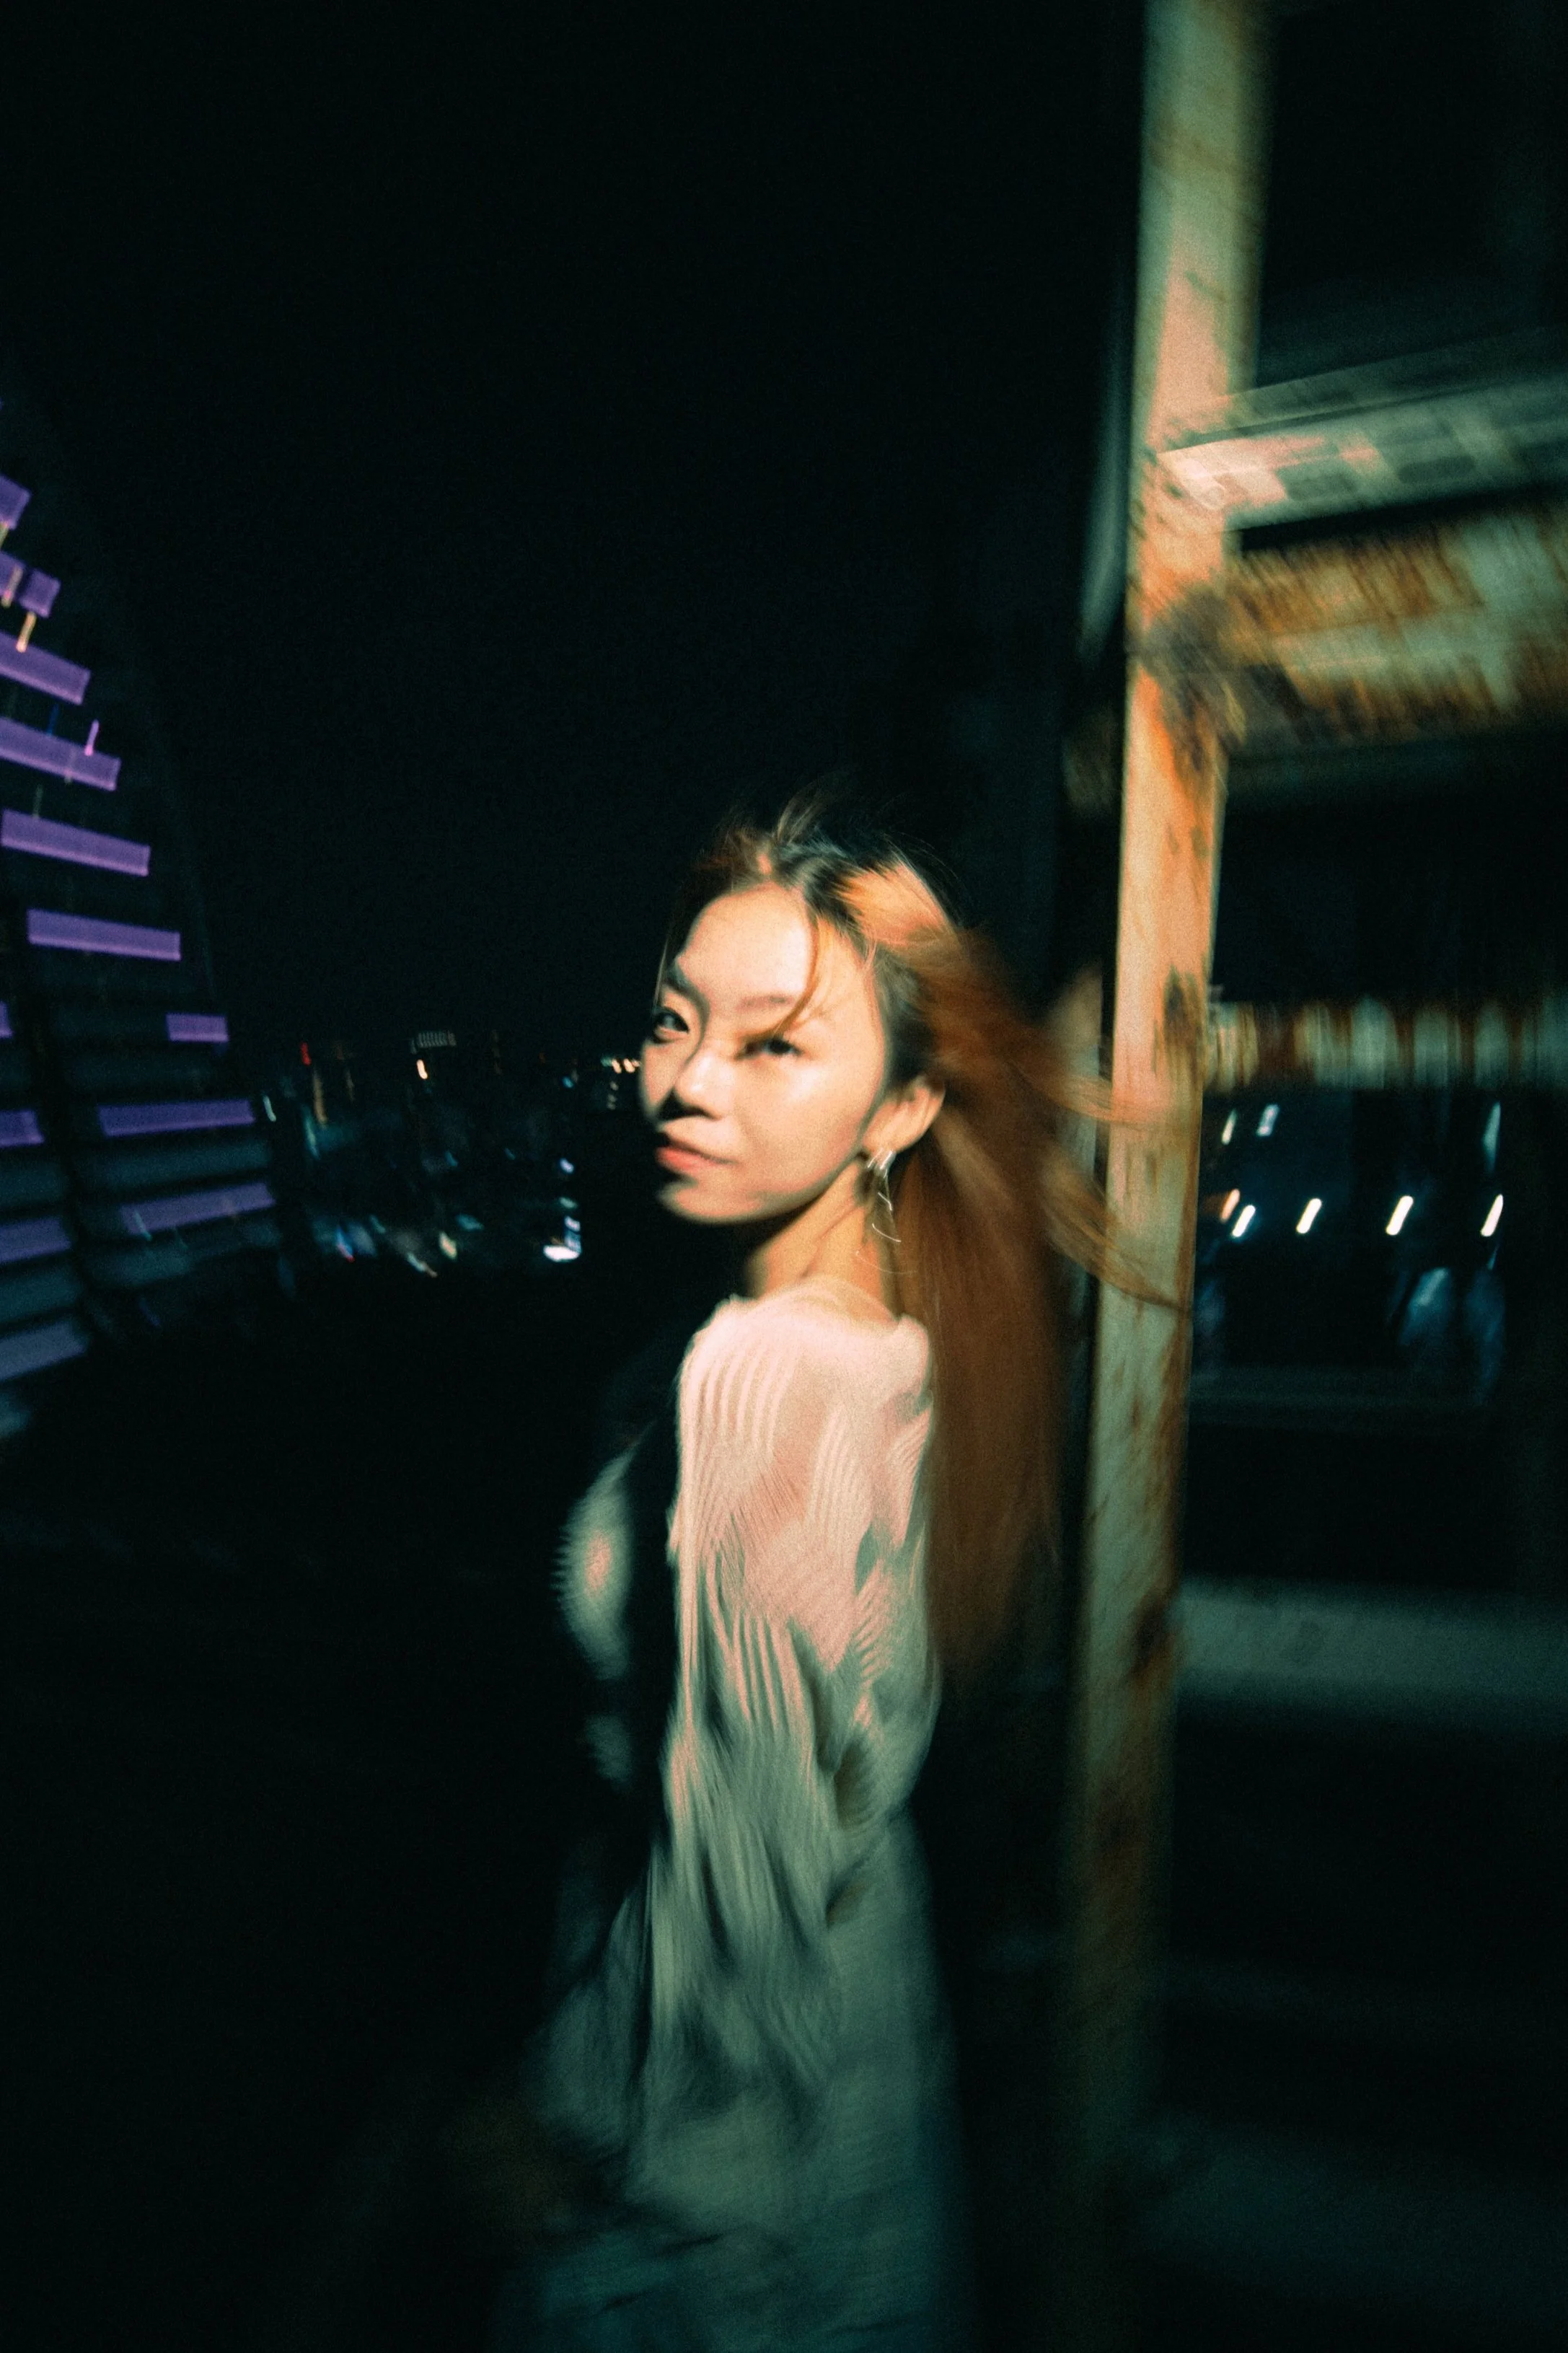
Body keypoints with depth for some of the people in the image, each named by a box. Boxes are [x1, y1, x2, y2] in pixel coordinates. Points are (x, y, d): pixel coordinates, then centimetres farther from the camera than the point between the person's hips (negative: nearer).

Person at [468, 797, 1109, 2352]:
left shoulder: (755, 1371, -32)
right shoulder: (899, 1339, -5)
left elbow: (739, 1853, -26)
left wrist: (578, 2121, -12)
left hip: (730, 2107, -7)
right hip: (872, 1992, 7)